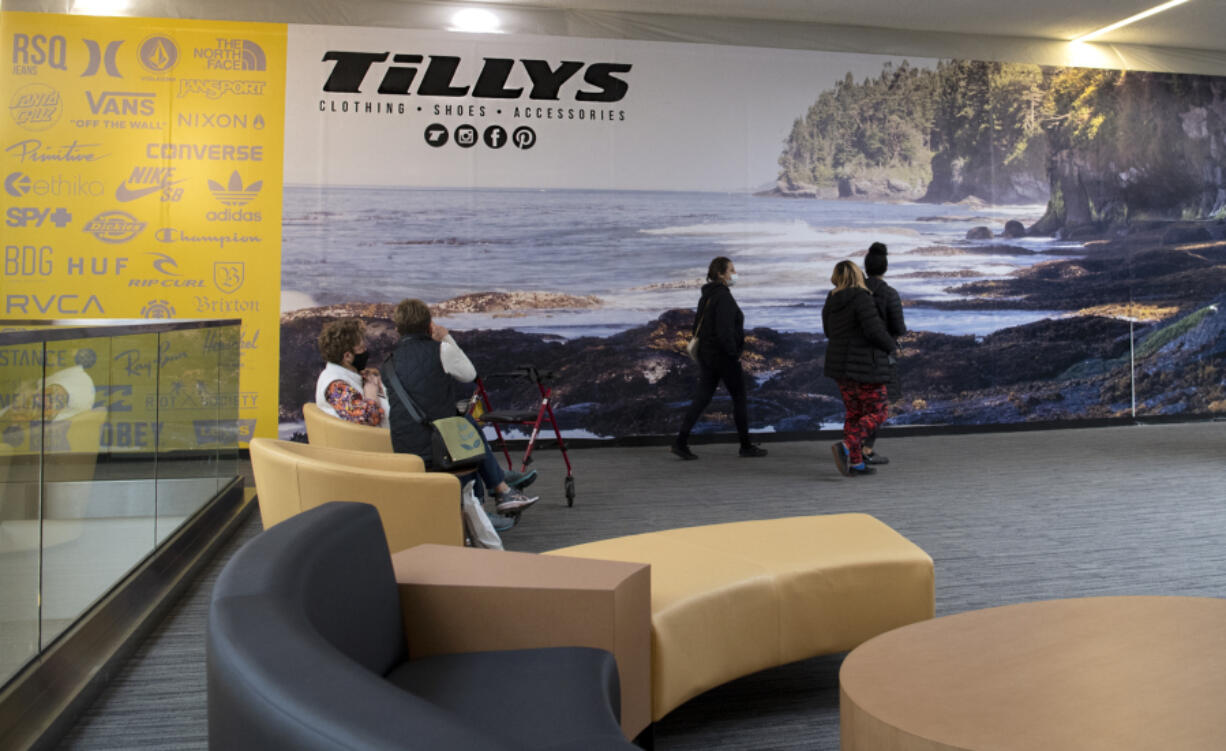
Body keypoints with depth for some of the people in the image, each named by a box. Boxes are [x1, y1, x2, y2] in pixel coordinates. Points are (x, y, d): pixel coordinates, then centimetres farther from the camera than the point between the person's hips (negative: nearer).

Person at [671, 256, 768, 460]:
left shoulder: (706, 296, 12)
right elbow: (724, 329, -25)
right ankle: (746, 446, 15)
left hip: (706, 354, 8)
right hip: (724, 357, -8)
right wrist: (733, 353, -15)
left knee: (701, 398, 6)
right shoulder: (723, 296, -17)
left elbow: (697, 326, 16)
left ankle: (680, 442, -2)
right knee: (739, 399, 6)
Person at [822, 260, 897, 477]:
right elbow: (874, 331, -22)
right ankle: (845, 447, -17)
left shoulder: (831, 303, 6)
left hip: (840, 365, 7)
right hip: (864, 367, -7)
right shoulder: (862, 298, -17)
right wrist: (892, 347, -5)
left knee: (854, 413, 14)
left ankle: (856, 463, 12)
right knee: (875, 414, 2)